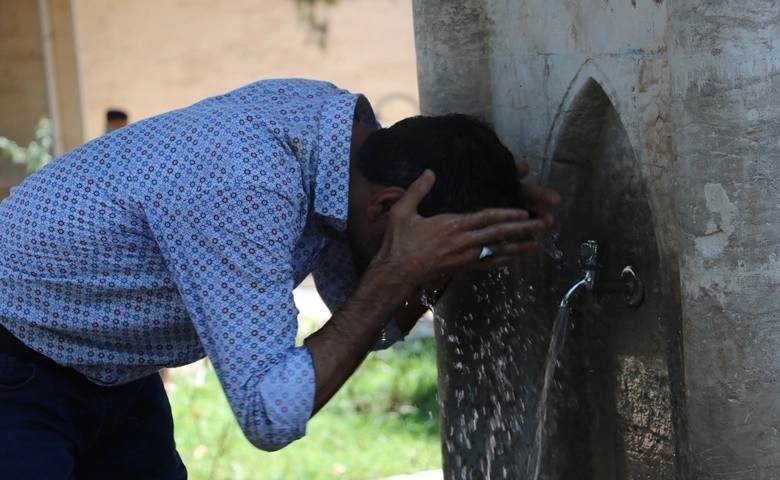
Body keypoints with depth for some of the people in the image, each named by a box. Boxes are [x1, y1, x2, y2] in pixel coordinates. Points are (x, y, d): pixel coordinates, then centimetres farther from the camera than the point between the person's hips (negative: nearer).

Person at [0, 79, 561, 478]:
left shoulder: (344, 121, -10)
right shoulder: (242, 189, -36)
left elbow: (372, 326, 2)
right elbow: (271, 418, -34)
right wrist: (396, 275, -33)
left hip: (117, 378, 8)